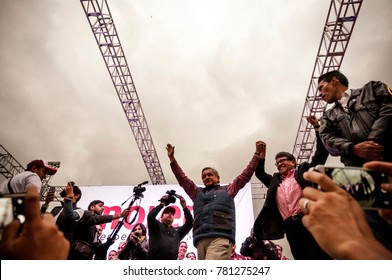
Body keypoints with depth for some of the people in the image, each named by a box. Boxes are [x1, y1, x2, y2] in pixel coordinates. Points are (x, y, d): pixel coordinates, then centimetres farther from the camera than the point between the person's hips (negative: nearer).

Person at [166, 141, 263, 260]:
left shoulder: (227, 190, 23)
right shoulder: (197, 193, 31)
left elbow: (246, 175, 20)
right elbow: (182, 179, 26)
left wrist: (257, 154, 19)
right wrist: (172, 158, 22)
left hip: (221, 238, -4)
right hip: (201, 240, 4)